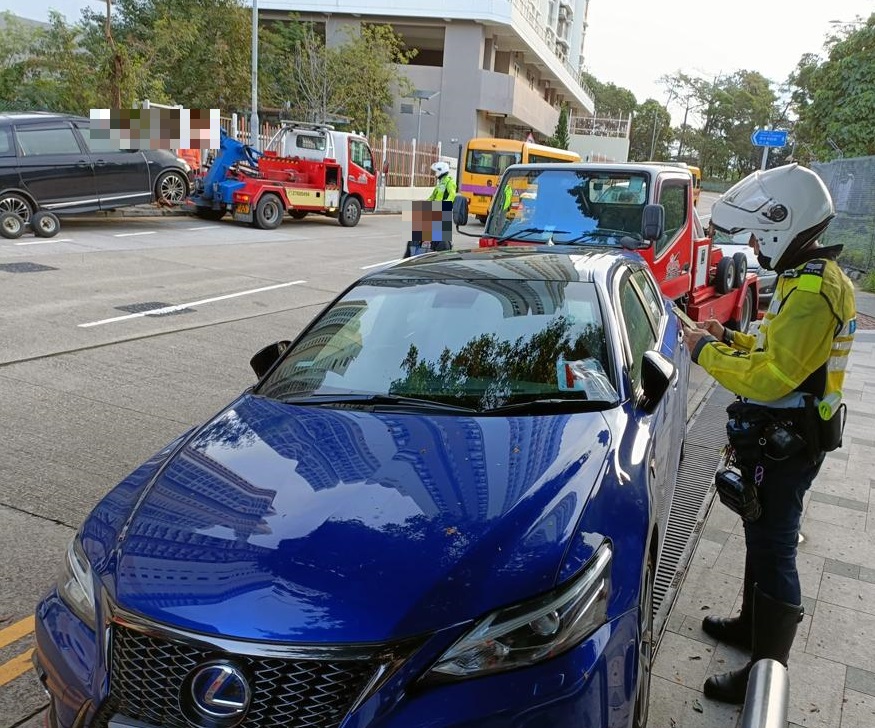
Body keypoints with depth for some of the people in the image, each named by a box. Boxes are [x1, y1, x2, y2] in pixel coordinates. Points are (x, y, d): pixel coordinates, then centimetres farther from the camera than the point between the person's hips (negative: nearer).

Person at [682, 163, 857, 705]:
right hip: (778, 436, 10)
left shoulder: (814, 290, -24)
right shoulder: (807, 277, 10)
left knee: (773, 549, 0)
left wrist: (706, 351, -17)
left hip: (785, 444, -10)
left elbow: (769, 378, -28)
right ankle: (753, 624, 41)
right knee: (762, 537, 22)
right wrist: (733, 340, 4)